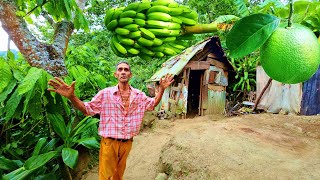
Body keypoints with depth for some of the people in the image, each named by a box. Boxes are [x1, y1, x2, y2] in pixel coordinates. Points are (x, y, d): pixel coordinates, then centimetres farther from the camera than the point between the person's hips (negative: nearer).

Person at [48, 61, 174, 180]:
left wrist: (161, 89, 2)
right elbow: (87, 109, -8)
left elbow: (153, 104, 14)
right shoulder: (105, 94, -11)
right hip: (109, 142, -3)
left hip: (127, 143, 3)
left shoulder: (139, 95, -1)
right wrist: (71, 96, -25)